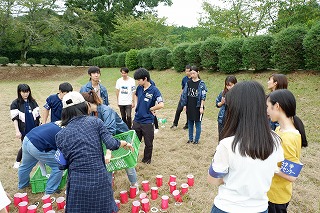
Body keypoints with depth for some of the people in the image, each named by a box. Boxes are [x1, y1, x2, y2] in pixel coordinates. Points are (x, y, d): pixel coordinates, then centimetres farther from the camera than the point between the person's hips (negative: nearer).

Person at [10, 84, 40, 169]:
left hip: (34, 129, 3)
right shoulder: (15, 104, -5)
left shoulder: (33, 102, 4)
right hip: (24, 130, -3)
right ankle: (17, 161, 29)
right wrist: (17, 131, -15)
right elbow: (15, 118, -9)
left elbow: (37, 116, 8)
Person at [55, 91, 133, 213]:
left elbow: (63, 164, 3)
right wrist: (124, 143, 10)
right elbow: (111, 144, -10)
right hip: (100, 179, 0)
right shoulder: (95, 122, -3)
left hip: (77, 182, 1)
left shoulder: (61, 135, 1)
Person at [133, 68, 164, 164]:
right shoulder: (139, 88, 1)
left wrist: (150, 109, -13)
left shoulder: (154, 90, -16)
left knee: (148, 143, 12)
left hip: (147, 122, -5)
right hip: (137, 120, 5)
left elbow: (161, 105, -26)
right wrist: (136, 104, 10)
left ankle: (147, 159, 32)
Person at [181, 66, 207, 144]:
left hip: (197, 107, -4)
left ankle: (197, 139, 18)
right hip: (189, 106, 4)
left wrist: (201, 107, -13)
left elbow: (203, 96, -9)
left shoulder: (201, 83, -7)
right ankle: (190, 138, 27)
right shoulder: (188, 83, 4)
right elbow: (185, 94, 8)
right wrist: (184, 105, 6)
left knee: (197, 123, 6)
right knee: (190, 123, 13)